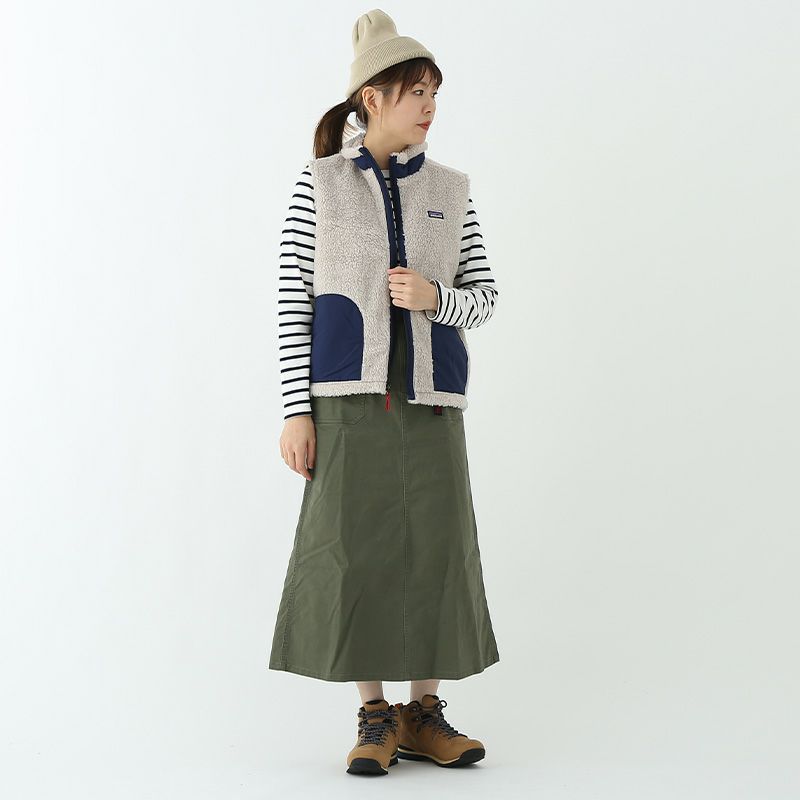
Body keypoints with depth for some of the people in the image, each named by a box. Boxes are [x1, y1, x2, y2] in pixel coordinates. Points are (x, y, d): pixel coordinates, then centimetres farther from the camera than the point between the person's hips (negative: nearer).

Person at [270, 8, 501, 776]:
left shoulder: (450, 190, 10)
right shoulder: (319, 183, 2)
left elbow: (485, 297, 11)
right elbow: (293, 302, 0)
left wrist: (435, 298, -12)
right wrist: (296, 410, -6)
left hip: (429, 397, 2)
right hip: (348, 395, -2)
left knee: (435, 549, 0)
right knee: (354, 550, -3)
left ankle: (424, 713, 14)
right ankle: (374, 718, 11)